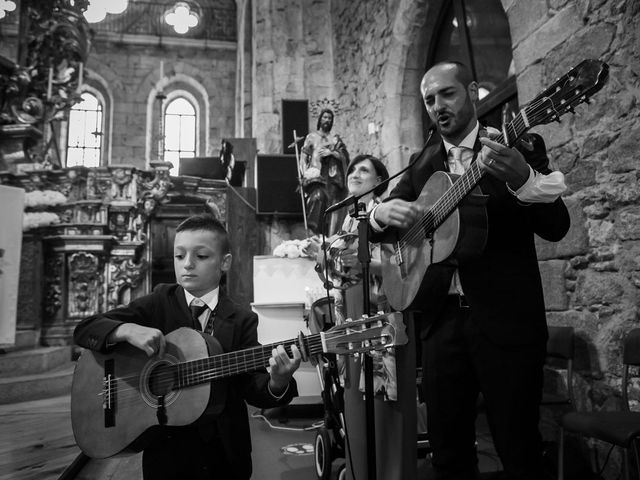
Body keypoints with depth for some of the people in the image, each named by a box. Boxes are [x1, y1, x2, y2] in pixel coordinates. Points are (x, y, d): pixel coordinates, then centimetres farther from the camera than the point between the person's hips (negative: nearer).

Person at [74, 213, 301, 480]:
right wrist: (127, 330, -26)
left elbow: (251, 386, -11)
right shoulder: (158, 303, -3)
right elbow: (84, 329, -6)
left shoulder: (242, 320, -5)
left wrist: (277, 383, -33)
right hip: (166, 448, 0)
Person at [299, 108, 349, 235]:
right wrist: (304, 175, -6)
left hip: (333, 176, 3)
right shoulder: (311, 137, 18)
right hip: (316, 175, -2)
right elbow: (303, 157, 8)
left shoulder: (336, 139, 23)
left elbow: (345, 157, 13)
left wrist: (331, 153, -4)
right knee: (318, 196, -31)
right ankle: (314, 230, -26)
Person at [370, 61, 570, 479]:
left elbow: (557, 227, -10)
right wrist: (382, 213, -11)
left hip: (506, 317, -3)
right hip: (442, 318, 4)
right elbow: (382, 226, 13)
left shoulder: (518, 146, 0)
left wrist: (521, 177, -29)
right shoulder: (422, 164, 12)